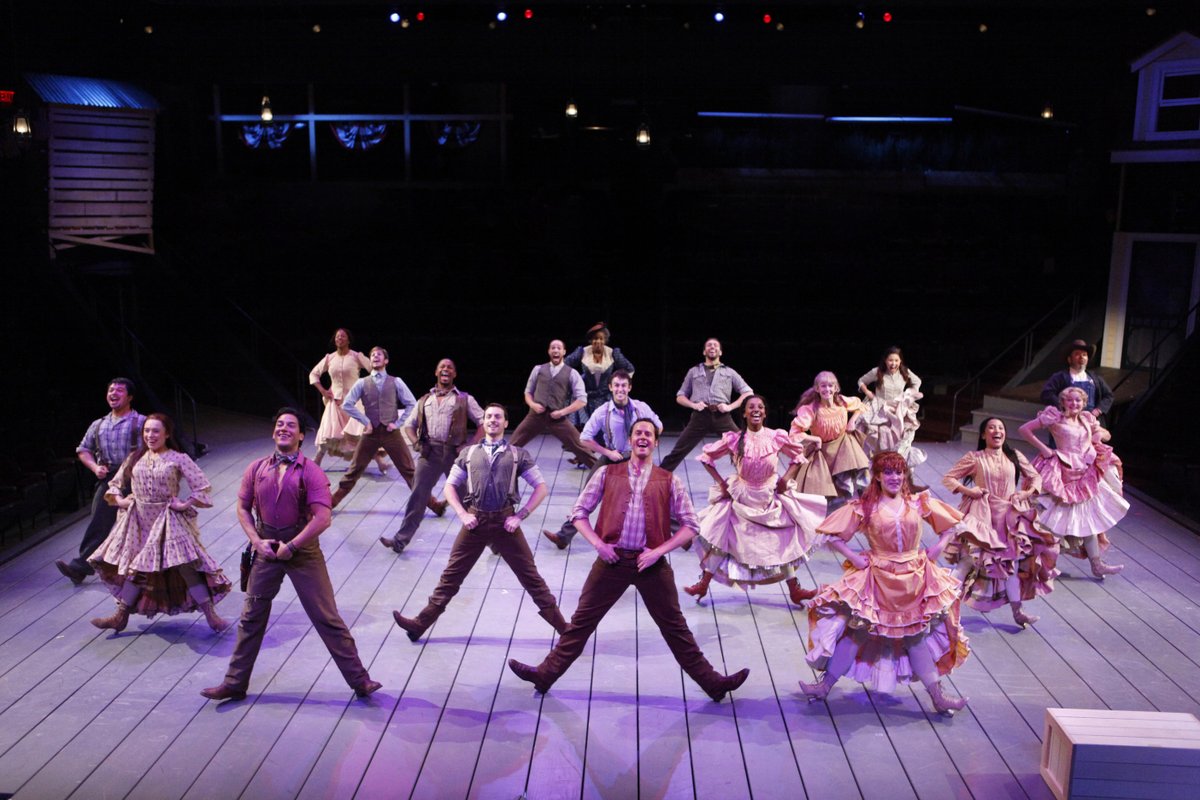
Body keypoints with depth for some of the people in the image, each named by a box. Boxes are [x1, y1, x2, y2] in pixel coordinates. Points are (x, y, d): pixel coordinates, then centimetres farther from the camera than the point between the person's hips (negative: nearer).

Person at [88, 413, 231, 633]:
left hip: (168, 521, -4)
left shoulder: (178, 459, -7)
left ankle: (210, 614, -7)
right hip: (139, 520, 4)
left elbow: (202, 486, -10)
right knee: (133, 567, 12)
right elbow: (115, 482, 21)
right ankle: (120, 616, 25)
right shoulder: (136, 458, 6)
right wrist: (118, 499, 6)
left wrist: (185, 504, -14)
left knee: (186, 565, -13)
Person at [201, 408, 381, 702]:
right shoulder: (256, 469, 3)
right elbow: (243, 508, 9)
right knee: (251, 618, 13)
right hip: (266, 551, 4)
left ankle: (359, 680, 5)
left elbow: (322, 519, -17)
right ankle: (234, 683, 27)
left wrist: (290, 547, -15)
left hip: (303, 551, -4)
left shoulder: (311, 473, -10)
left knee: (327, 618, -2)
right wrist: (257, 541, -5)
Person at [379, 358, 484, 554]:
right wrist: (416, 443, -1)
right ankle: (401, 539, -4)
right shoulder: (424, 400, 18)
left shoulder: (464, 399, 10)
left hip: (455, 452, -1)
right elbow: (408, 425, 18)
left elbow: (483, 422, 4)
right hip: (429, 452, 2)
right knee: (418, 495, -4)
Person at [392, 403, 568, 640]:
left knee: (530, 576, 3)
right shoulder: (468, 453, 9)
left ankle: (561, 625, 11)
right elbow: (450, 486, 13)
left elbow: (542, 488, 3)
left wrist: (520, 516, -5)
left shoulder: (518, 454, 3)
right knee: (451, 575, 8)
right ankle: (421, 622, 17)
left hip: (505, 521, -1)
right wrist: (463, 514, -2)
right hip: (475, 520, 2)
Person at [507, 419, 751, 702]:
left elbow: (690, 524, 3)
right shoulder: (607, 474, 6)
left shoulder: (669, 481, 4)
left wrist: (659, 550, -9)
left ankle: (712, 682, 18)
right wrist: (597, 543, -6)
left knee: (675, 627, 7)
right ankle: (545, 674, 19)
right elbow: (580, 512, 9)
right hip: (612, 559, 1)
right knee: (582, 621, 8)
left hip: (651, 562, 0)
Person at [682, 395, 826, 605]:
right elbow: (707, 457, -3)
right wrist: (720, 482, -7)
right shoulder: (734, 439, -14)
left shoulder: (777, 438, -12)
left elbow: (798, 454, 5)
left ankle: (795, 590, 22)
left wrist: (786, 480, -2)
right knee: (718, 539, 0)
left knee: (783, 542, 7)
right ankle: (703, 584, 15)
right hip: (740, 499, -1)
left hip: (770, 499, 1)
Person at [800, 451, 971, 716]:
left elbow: (951, 525, 9)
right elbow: (833, 535, -6)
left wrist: (936, 549, -1)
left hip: (915, 579, 2)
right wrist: (853, 557, -11)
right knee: (856, 631, 3)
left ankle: (938, 697, 20)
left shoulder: (919, 503, -2)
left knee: (916, 636, 13)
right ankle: (825, 686, 14)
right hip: (878, 580, -2)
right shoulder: (864, 507, -8)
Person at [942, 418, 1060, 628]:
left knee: (1012, 563, 9)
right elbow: (948, 478, -2)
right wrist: (968, 490, -14)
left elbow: (1036, 477, 16)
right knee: (971, 559, -8)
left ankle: (1017, 611, 16)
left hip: (1010, 516, 3)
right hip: (983, 516, -3)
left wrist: (1027, 493, -1)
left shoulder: (1015, 457, 4)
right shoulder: (974, 458, -4)